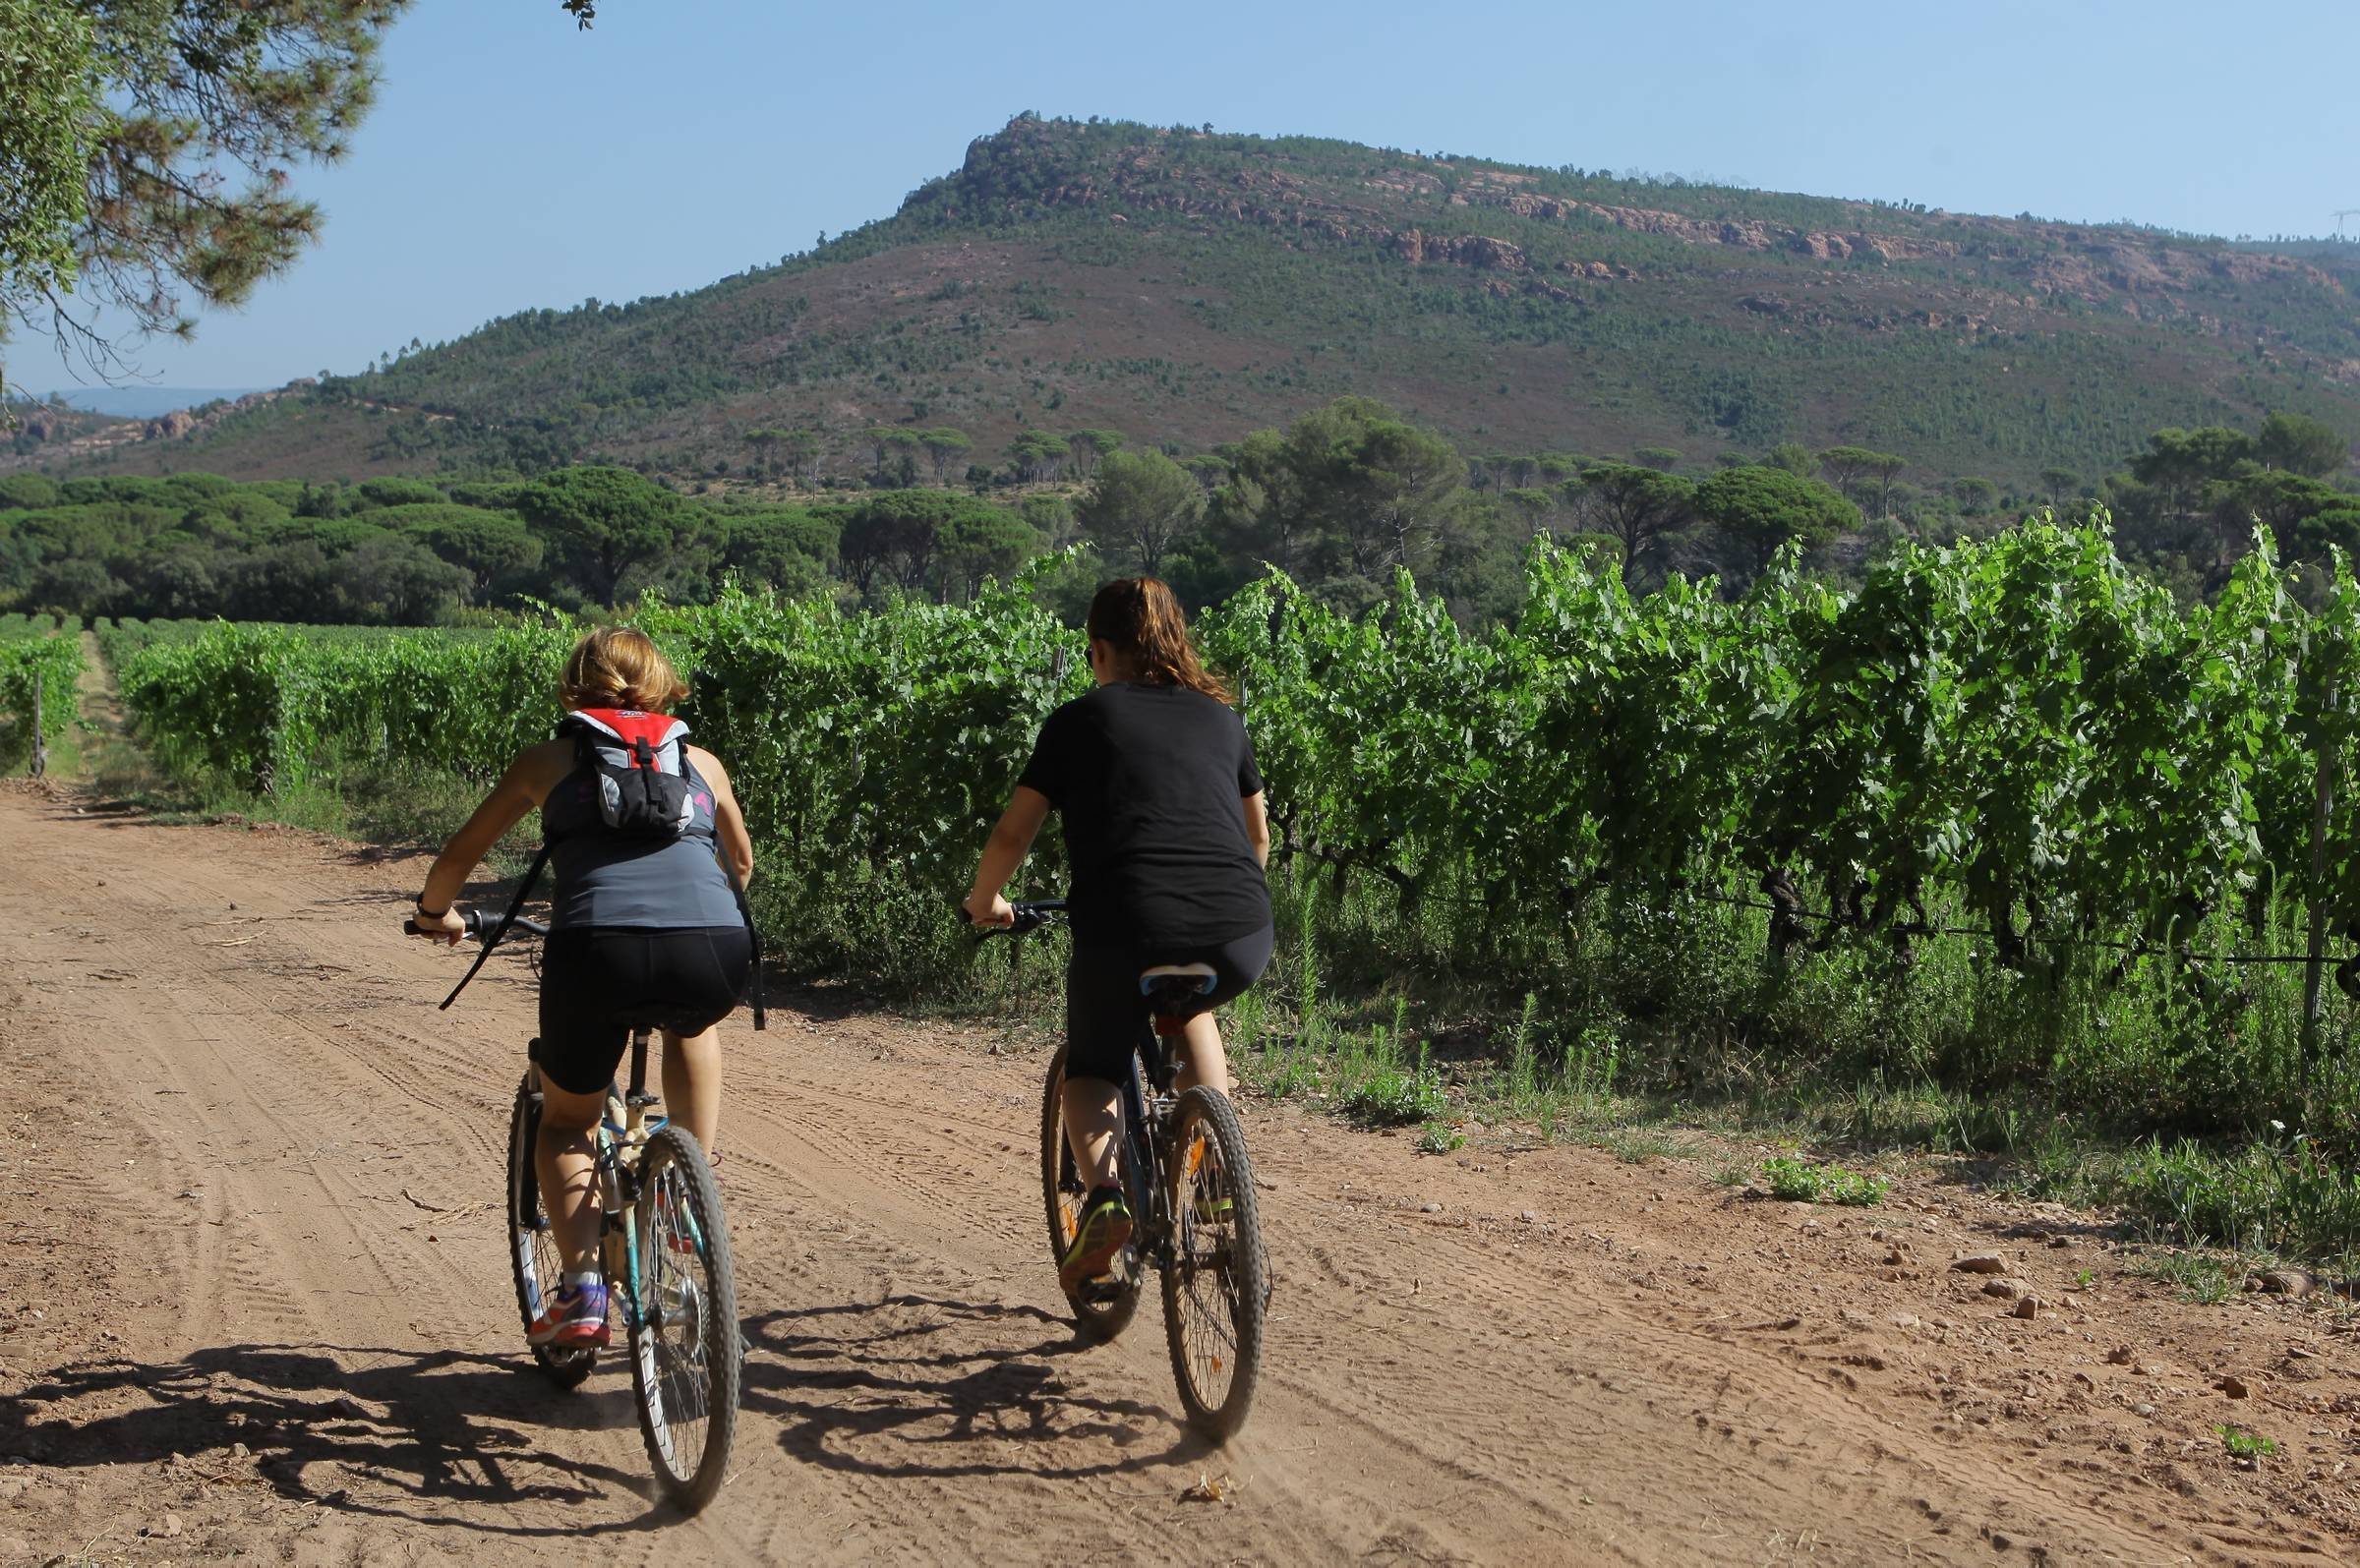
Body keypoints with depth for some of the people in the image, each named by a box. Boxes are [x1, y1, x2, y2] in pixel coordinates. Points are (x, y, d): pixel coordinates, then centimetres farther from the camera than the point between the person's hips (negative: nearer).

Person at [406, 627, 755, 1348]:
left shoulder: (548, 759, 20)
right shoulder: (701, 761, 26)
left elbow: (461, 852, 29)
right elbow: (742, 863, 41)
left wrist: (435, 914, 49)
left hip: (598, 947, -2)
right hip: (714, 955, 2)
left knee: (565, 1121, 23)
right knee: (692, 1023, 39)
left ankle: (582, 1290, 8)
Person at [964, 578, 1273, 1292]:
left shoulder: (1082, 719, 9)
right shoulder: (1221, 715, 20)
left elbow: (1012, 835, 9)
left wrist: (983, 902, 28)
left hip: (1129, 936, -3)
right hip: (1242, 945, 3)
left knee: (1091, 1068, 24)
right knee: (1188, 1007, 37)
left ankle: (1103, 1194, -2)